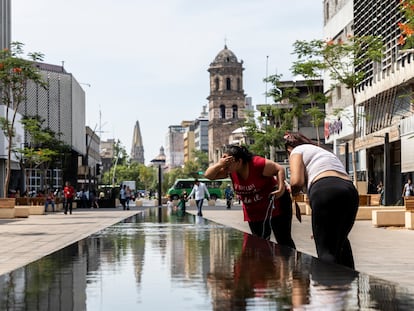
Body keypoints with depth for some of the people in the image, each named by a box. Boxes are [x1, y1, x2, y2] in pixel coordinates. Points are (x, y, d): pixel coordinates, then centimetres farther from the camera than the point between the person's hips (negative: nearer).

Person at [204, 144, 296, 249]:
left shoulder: (258, 164, -26)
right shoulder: (229, 169, -11)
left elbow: (279, 169, -17)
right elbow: (208, 175, -11)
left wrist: (281, 188, -31)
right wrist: (219, 164, -30)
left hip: (272, 205, -6)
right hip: (253, 211, 6)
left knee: (284, 240, -1)